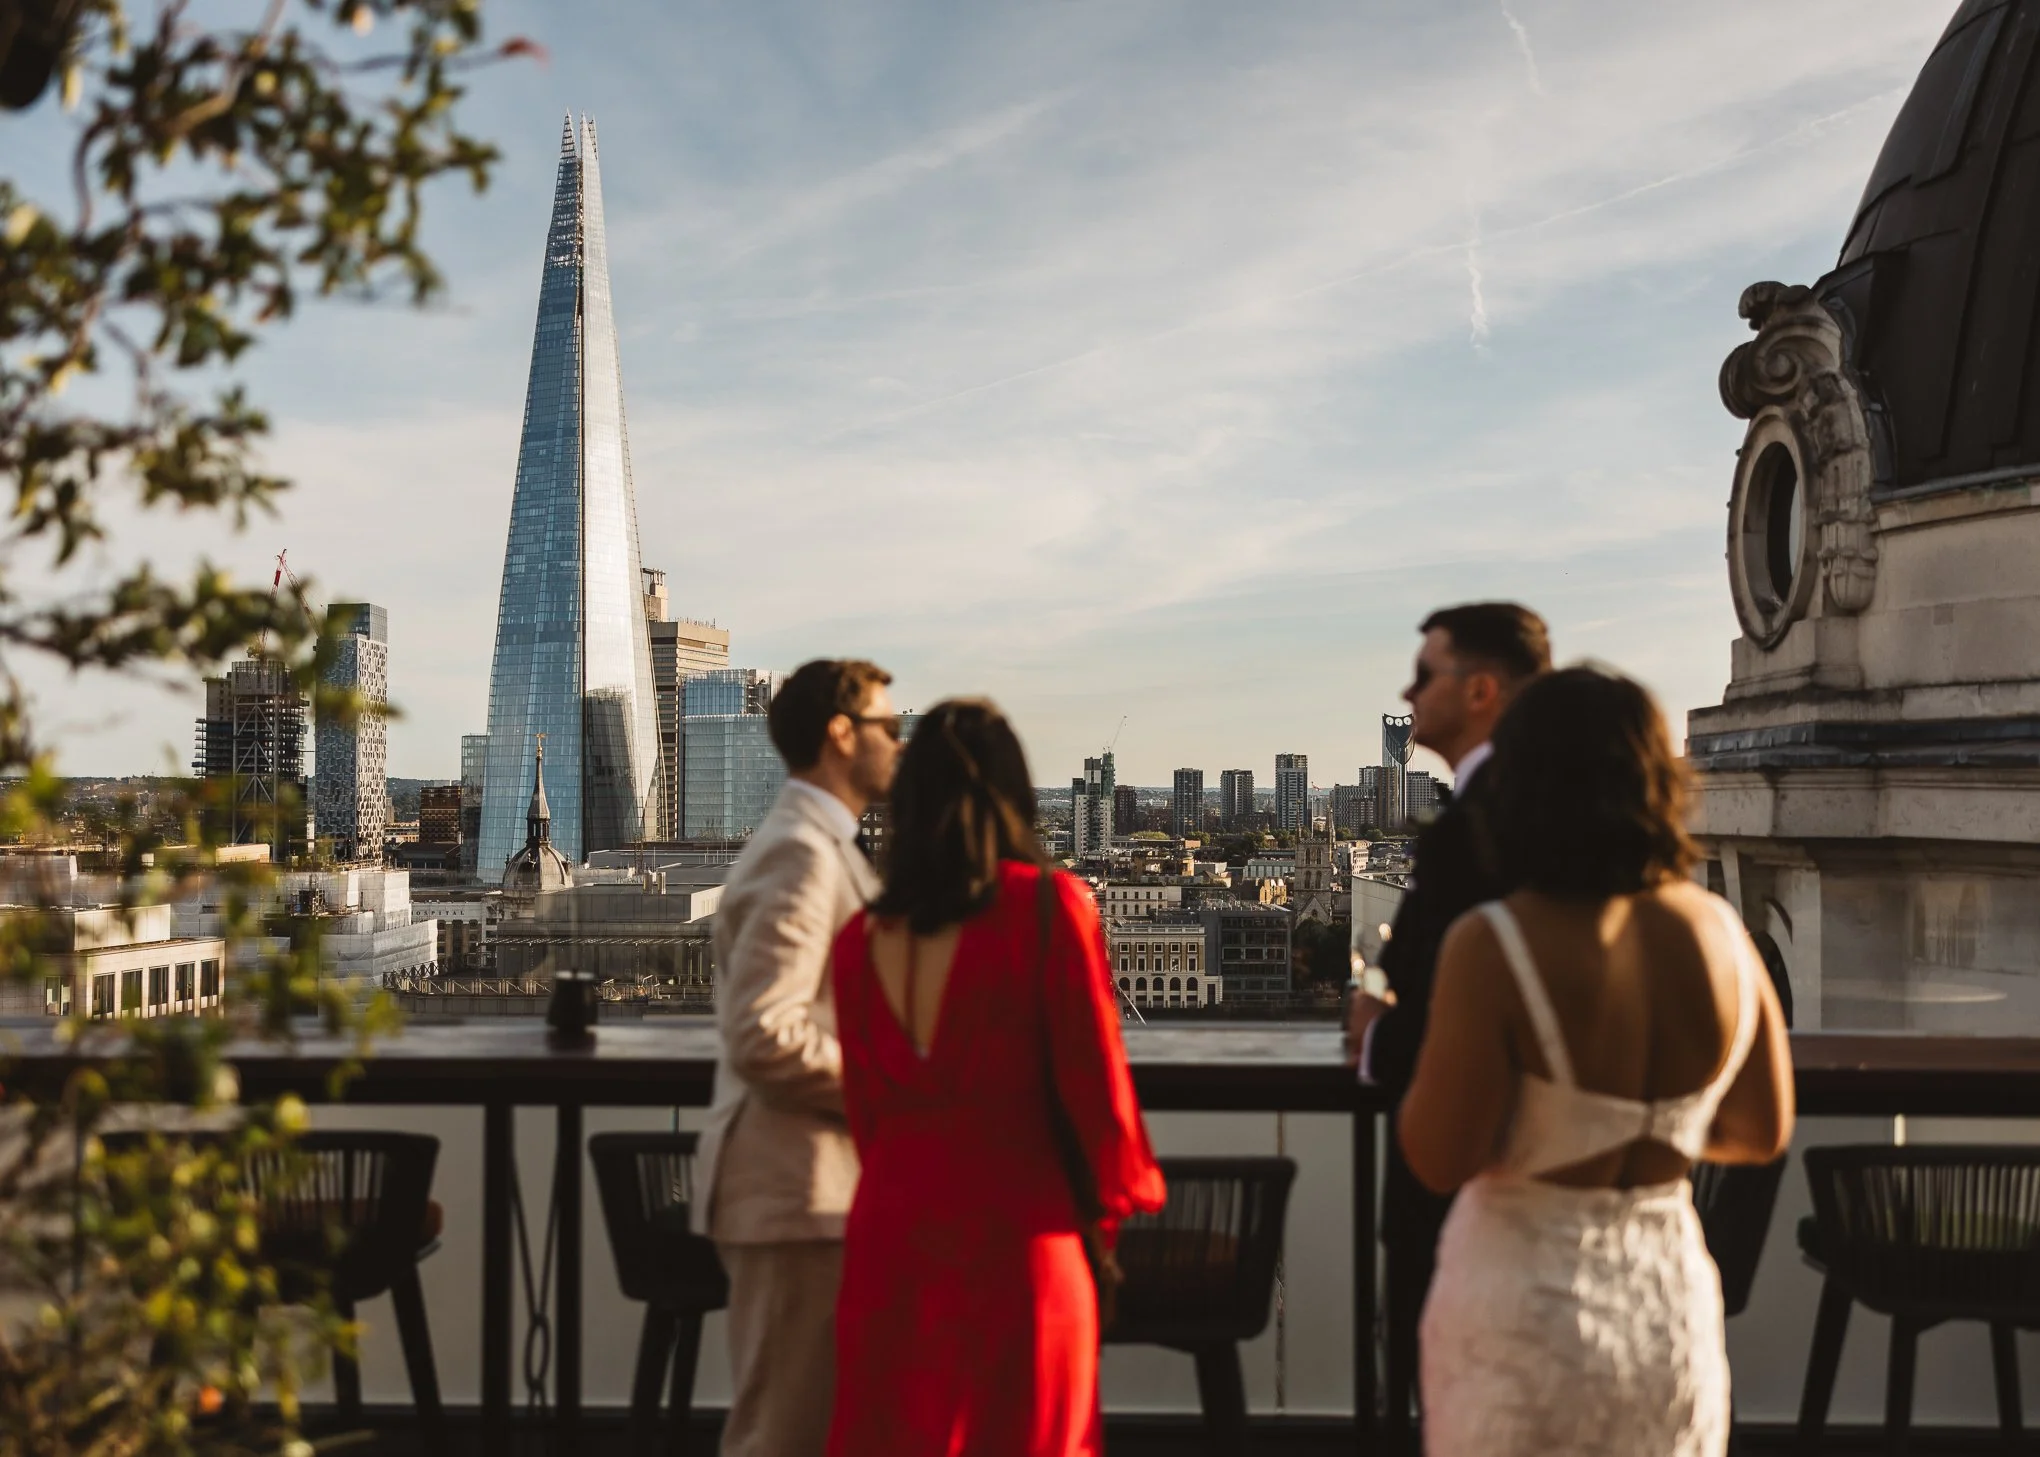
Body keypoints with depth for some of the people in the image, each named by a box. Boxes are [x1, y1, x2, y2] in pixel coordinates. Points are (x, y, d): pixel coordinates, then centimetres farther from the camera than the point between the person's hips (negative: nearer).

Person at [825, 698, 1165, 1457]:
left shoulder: (861, 937, 2)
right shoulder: (1048, 907, -10)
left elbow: (866, 1110, 9)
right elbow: (1093, 1078, -7)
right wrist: (1118, 1193, 11)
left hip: (891, 1233, 4)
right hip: (1016, 1243, -3)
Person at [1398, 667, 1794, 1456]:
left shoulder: (1494, 946, -21)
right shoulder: (1721, 932, -4)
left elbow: (1441, 1159, -18)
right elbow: (1762, 1131, 6)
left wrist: (1426, 1056, -1)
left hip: (1524, 1303, -4)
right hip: (1671, 1293, 5)